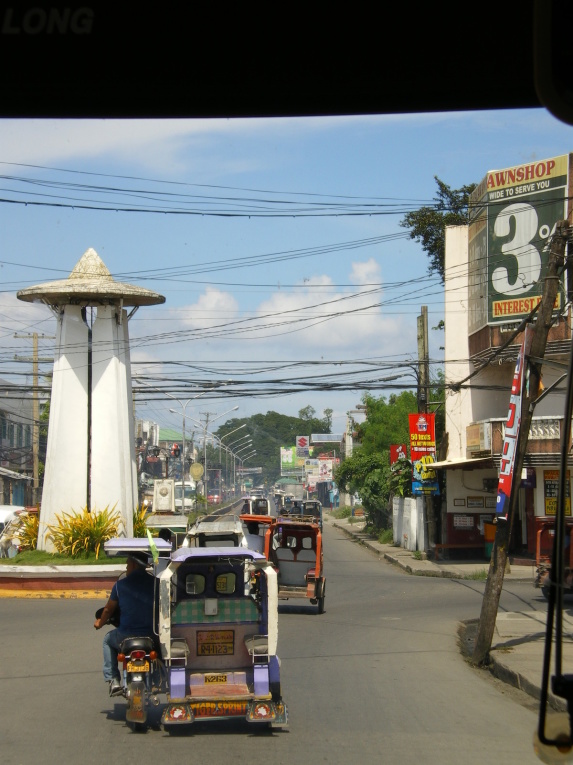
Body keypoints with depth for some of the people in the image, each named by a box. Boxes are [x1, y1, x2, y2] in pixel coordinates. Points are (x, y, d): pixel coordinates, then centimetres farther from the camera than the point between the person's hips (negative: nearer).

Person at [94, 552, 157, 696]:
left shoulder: (121, 584, -2)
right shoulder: (155, 582, 2)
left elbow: (109, 609, 9)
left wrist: (100, 623, 31)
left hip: (126, 636, -1)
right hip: (152, 634, 2)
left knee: (108, 640, 31)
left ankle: (113, 681, 20)